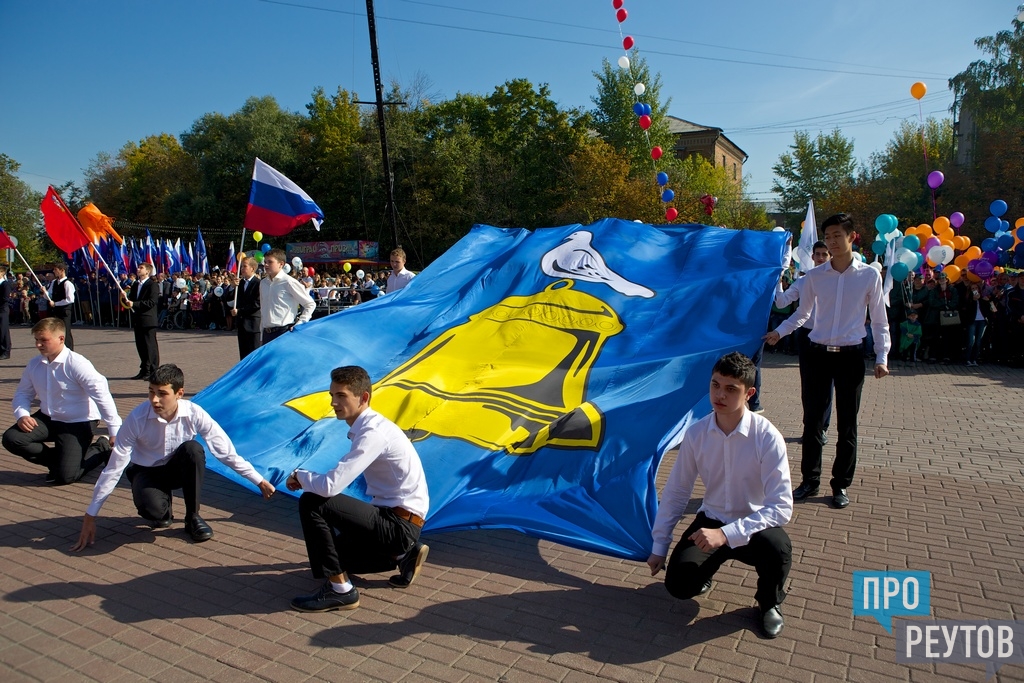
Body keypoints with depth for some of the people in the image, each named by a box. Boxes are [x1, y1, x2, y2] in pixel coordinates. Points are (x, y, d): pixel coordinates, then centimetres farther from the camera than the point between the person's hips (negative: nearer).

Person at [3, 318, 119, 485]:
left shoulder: (77, 364, -20)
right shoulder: (34, 365, -1)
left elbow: (101, 394, -22)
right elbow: (23, 393, 11)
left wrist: (115, 431, -24)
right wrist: (21, 414, -12)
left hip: (78, 423, -6)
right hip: (48, 420, 7)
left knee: (65, 476, -15)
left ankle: (101, 448, 14)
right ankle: (59, 461, 6)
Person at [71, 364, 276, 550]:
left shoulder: (194, 414, -24)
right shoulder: (136, 419, -26)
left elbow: (225, 451, -16)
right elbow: (114, 469, -19)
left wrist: (259, 481, -14)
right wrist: (90, 515, -17)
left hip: (178, 469, 2)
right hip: (146, 472, -1)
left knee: (192, 449, -34)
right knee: (151, 508, -36)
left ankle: (192, 517, -15)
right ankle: (164, 511, 6)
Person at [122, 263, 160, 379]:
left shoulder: (152, 285, -7)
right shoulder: (135, 285, 18)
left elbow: (151, 302, -17)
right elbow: (131, 300, 18)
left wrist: (134, 304, -20)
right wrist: (125, 298, -3)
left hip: (148, 320, -8)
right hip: (138, 320, 8)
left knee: (150, 346, -4)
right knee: (140, 346, 11)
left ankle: (153, 372, 0)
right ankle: (144, 371, 18)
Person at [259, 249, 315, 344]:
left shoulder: (288, 282, -7)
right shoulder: (263, 283, 12)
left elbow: (310, 304, -3)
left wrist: (299, 324, -8)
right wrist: (262, 335, 18)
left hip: (284, 332, -6)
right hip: (267, 333, 6)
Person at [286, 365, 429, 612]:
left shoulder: (373, 433, -22)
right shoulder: (369, 426, 9)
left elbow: (331, 485, -25)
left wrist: (300, 476, -6)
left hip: (399, 524, -10)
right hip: (391, 518, 10)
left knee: (312, 503, -16)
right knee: (332, 550, 20)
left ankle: (339, 589, -6)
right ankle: (401, 555, 17)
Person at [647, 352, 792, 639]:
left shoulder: (767, 437, -22)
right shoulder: (696, 433, -12)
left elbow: (781, 506, -25)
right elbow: (675, 492, -2)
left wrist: (726, 534, -34)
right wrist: (659, 547, 0)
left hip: (754, 526, -2)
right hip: (711, 521, 2)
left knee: (777, 546, -35)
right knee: (678, 584, -18)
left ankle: (770, 602, 2)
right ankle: (705, 568, 21)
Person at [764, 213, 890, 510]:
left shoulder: (870, 275, -2)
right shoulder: (814, 276, 2)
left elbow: (879, 321, 3)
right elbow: (802, 313, 10)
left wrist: (881, 357, -5)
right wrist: (779, 332, -5)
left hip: (850, 355, -1)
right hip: (818, 354, 1)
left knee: (847, 423, 6)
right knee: (812, 419, 6)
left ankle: (841, 485, 19)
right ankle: (809, 480, 19)